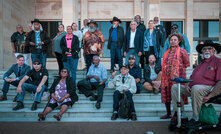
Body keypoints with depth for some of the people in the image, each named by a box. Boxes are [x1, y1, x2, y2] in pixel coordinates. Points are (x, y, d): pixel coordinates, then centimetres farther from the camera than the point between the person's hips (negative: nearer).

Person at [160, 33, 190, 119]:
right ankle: (168, 113, 17)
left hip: (177, 76, -5)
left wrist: (177, 69, 0)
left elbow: (187, 64, 2)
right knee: (166, 94, 5)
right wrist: (166, 69, 13)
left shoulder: (182, 51, 1)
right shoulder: (167, 52, 17)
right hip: (167, 77, 6)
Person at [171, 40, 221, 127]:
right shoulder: (200, 64, 26)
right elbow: (192, 77, 23)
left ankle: (195, 119, -26)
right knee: (175, 87, -2)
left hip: (210, 88, -8)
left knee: (196, 88, -39)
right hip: (192, 89, 8)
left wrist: (209, 96, -18)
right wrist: (187, 86, 0)